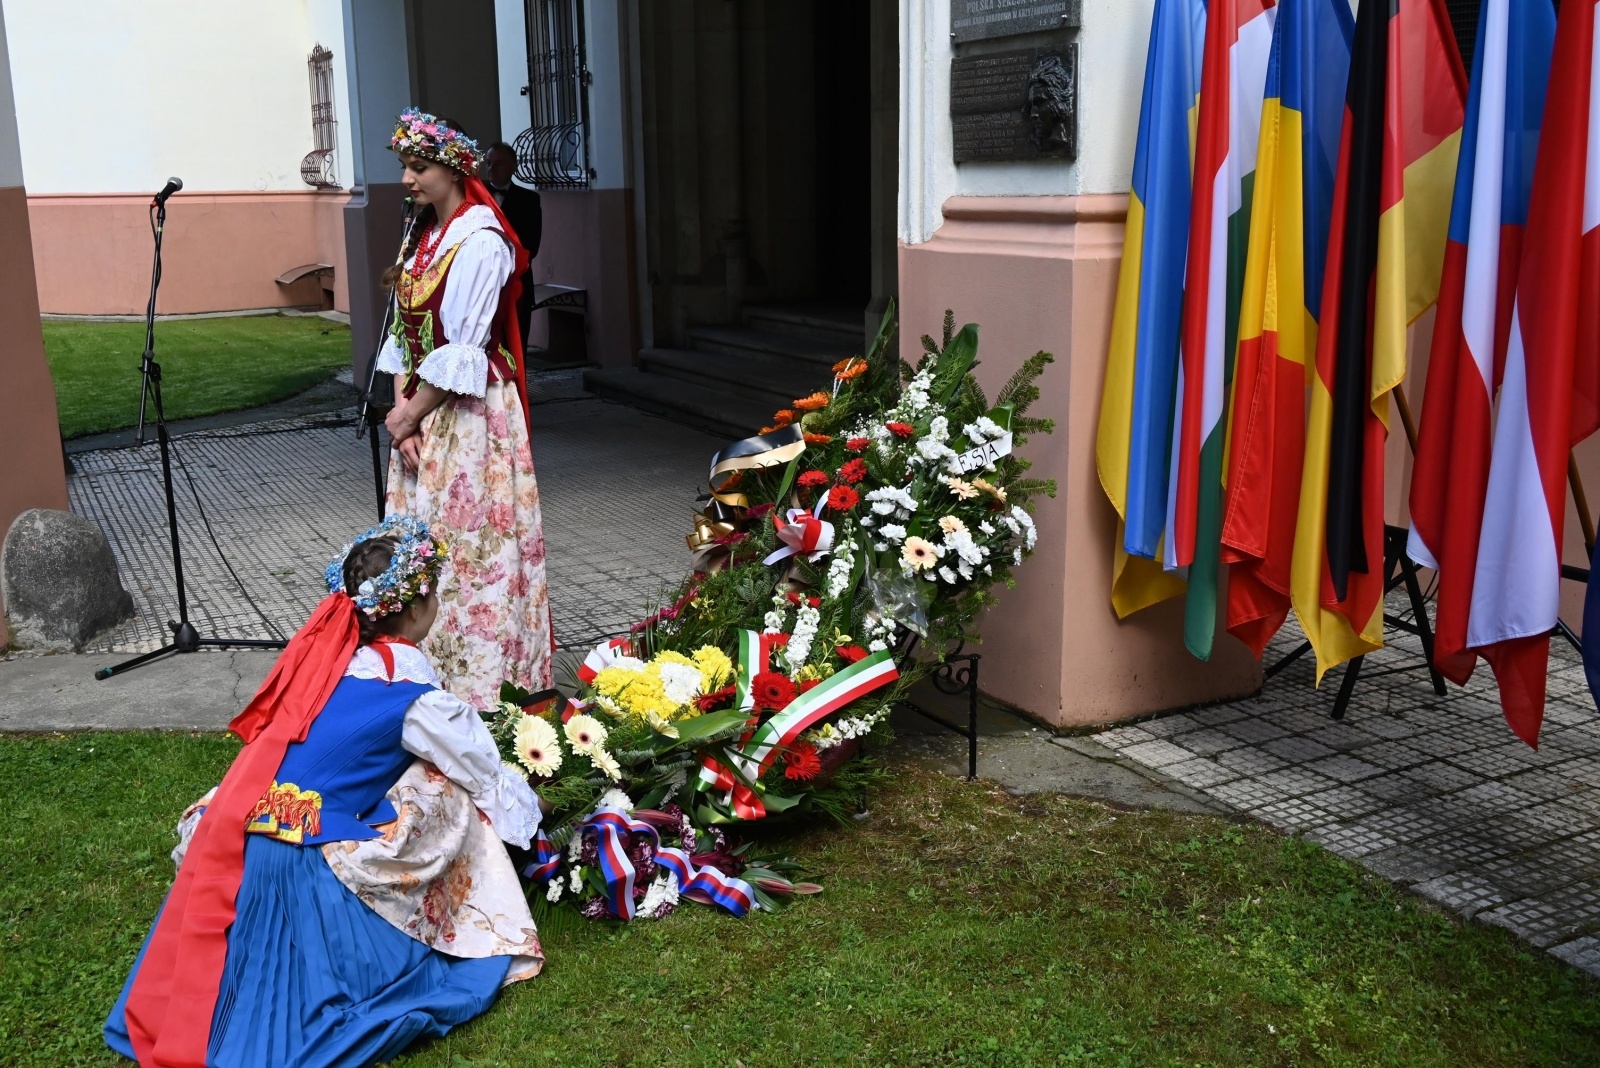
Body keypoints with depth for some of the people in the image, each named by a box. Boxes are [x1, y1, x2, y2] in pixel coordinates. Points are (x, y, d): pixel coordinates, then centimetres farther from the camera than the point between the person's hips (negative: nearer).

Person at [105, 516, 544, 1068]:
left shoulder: (323, 652, 7)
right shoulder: (412, 695, -9)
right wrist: (528, 805, 25)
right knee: (445, 787, 4)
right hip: (305, 873, -6)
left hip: (232, 851, 6)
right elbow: (487, 776, 4)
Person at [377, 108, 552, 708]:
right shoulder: (421, 234, 12)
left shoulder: (479, 242, -15)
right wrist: (402, 411, -2)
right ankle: (431, 671, 23)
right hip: (420, 413, 9)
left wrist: (410, 414, -9)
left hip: (468, 413, -8)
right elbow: (403, 330, 9)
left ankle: (479, 677, 8)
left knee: (469, 537, -3)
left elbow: (460, 352, -18)